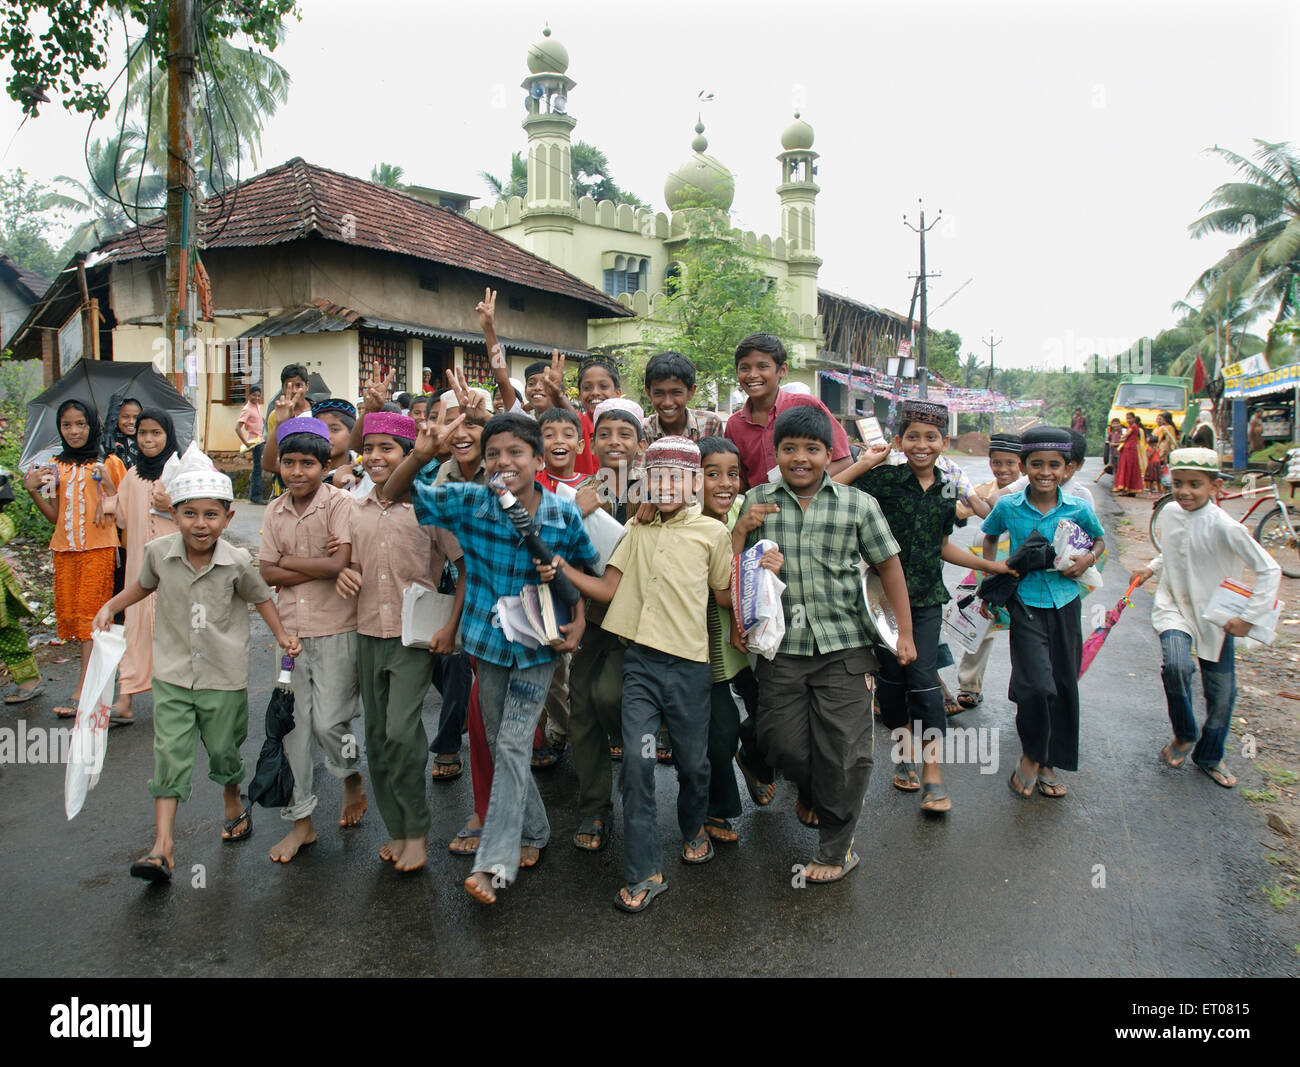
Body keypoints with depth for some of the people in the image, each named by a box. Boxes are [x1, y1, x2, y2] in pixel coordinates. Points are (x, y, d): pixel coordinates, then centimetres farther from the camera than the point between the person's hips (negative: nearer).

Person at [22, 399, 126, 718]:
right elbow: (54, 516, 11)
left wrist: (107, 483, -17)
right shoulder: (56, 467, 12)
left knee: (90, 609, -7)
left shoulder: (109, 462, 1)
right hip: (65, 549, 5)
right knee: (68, 611, 3)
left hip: (98, 547, -5)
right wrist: (33, 491, -3)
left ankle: (82, 689, -8)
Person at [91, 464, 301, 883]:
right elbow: (143, 584, 16)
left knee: (223, 750, 12)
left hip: (224, 677, -1)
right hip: (172, 674, 1)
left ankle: (234, 803, 43)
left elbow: (259, 596, 6)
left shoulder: (237, 562, -13)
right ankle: (162, 845, 0)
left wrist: (281, 635, -3)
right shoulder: (159, 552, -8)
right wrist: (110, 606, 6)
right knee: (170, 754, -4)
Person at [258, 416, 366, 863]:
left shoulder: (339, 503, -9)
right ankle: (301, 819, 21)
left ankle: (353, 779, 30)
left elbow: (339, 563, -20)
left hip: (335, 630, -5)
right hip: (290, 630, 5)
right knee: (293, 725, 8)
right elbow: (267, 575, 1)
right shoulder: (274, 511, 7)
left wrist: (284, 561, -8)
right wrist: (318, 566, -12)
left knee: (328, 722, -3)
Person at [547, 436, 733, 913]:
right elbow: (609, 589, 8)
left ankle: (694, 829, 42)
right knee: (637, 761, -5)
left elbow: (726, 595, 7)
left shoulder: (712, 531, 4)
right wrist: (562, 569, -3)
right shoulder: (637, 530, 13)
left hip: (688, 662, -2)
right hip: (640, 661, 2)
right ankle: (644, 873, 5)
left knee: (693, 762, 10)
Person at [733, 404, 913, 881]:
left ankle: (836, 849, 22)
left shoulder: (857, 504, 3)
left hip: (844, 646, -1)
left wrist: (904, 632, 5)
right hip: (781, 646, 1)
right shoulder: (756, 502, 6)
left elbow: (889, 564, 7)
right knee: (782, 743, 5)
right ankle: (810, 791, 41)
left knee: (843, 752, 1)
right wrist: (742, 528, -10)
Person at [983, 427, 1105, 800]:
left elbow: (1099, 540, 15)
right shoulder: (1007, 507, -6)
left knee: (1064, 685, 9)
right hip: (1026, 604, -2)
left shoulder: (1078, 509, -4)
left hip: (1065, 604, 2)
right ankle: (1030, 756, 12)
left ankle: (1048, 763, 28)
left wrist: (1088, 559, -6)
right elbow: (990, 536, 14)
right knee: (1038, 686, -14)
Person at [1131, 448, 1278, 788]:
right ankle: (1184, 735, 0)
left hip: (1214, 616, -2)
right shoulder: (1169, 515, -2)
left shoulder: (1224, 527, -19)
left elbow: (1269, 570, -15)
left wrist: (1249, 617, -16)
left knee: (1222, 693, 8)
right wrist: (1151, 568, 4)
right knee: (1175, 665, -26)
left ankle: (1209, 756, 34)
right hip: (1174, 608, 2)